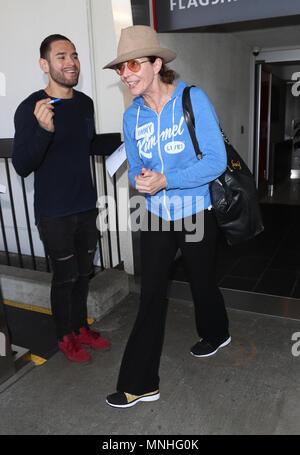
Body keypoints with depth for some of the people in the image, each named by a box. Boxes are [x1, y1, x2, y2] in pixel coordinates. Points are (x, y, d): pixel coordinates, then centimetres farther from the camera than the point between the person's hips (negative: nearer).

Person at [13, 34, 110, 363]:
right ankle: (65, 337, 30)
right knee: (65, 277, 6)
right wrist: (44, 130, -35)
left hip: (86, 206, 6)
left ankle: (81, 328, 37)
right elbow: (21, 166, -20)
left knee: (84, 273, 16)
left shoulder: (85, 103, 6)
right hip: (54, 213, -6)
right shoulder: (30, 109, -14)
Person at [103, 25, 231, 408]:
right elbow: (134, 166, 10)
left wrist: (165, 180, -25)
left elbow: (216, 160, -17)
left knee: (202, 283, 17)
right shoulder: (132, 116, 2)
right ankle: (140, 384, 16)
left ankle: (215, 334, 50)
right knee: (151, 295, 3)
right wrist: (139, 179, -15)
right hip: (156, 217, 4)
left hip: (195, 215, -3)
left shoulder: (193, 99, -13)